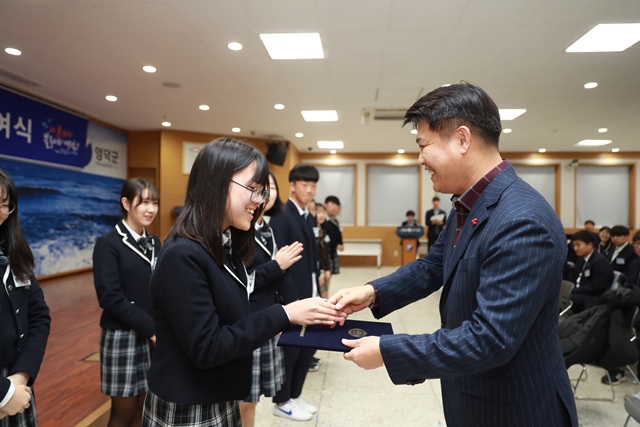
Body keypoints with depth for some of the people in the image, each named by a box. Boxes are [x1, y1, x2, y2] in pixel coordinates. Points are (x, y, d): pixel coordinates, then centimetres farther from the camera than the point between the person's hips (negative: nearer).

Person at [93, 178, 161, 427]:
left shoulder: (154, 243, 8)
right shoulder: (108, 244, -10)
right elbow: (110, 298, -16)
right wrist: (151, 327, -17)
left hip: (154, 335, 5)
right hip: (123, 336, -5)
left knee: (144, 405, 14)